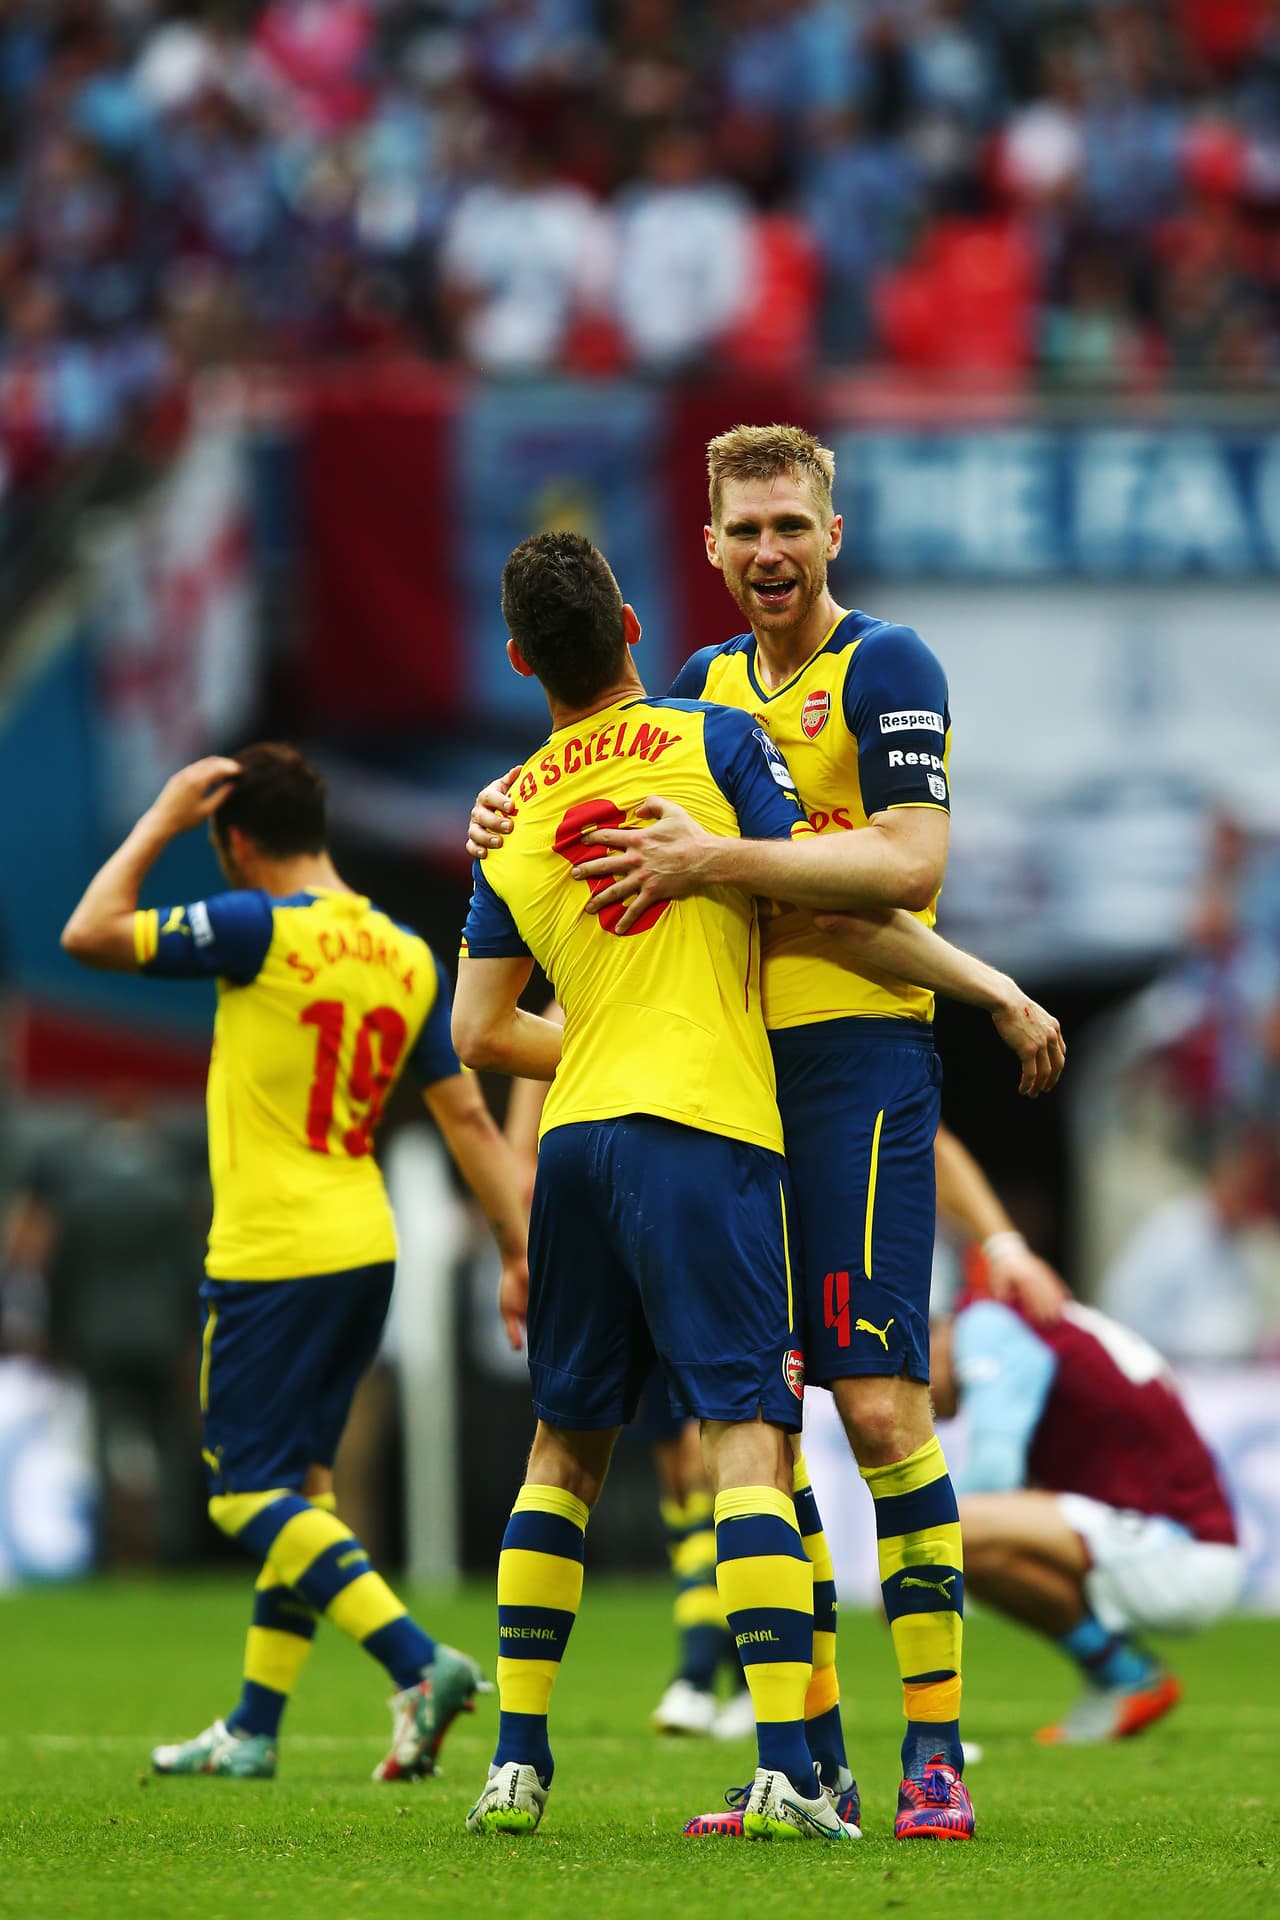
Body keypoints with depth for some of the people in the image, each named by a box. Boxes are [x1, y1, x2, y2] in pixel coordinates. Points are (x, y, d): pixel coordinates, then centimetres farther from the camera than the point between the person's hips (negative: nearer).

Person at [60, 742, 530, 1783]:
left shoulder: (262, 928, -14)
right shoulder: (409, 956, 8)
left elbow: (91, 933, -10)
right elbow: (469, 1117, 8)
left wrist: (163, 817, -1)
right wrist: (522, 1251, 10)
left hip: (271, 1258, -8)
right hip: (366, 1249, 8)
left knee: (252, 1493, -5)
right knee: (299, 1482, 15)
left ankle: (419, 1663, -20)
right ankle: (255, 1728, 20)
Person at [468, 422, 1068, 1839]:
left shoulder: (885, 667, -4)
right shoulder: (707, 681, 17)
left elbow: (907, 865, -15)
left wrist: (719, 860, -21)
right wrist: (507, 805, 7)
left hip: (860, 1060, -7)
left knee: (878, 1403, -13)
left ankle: (936, 1748, -10)